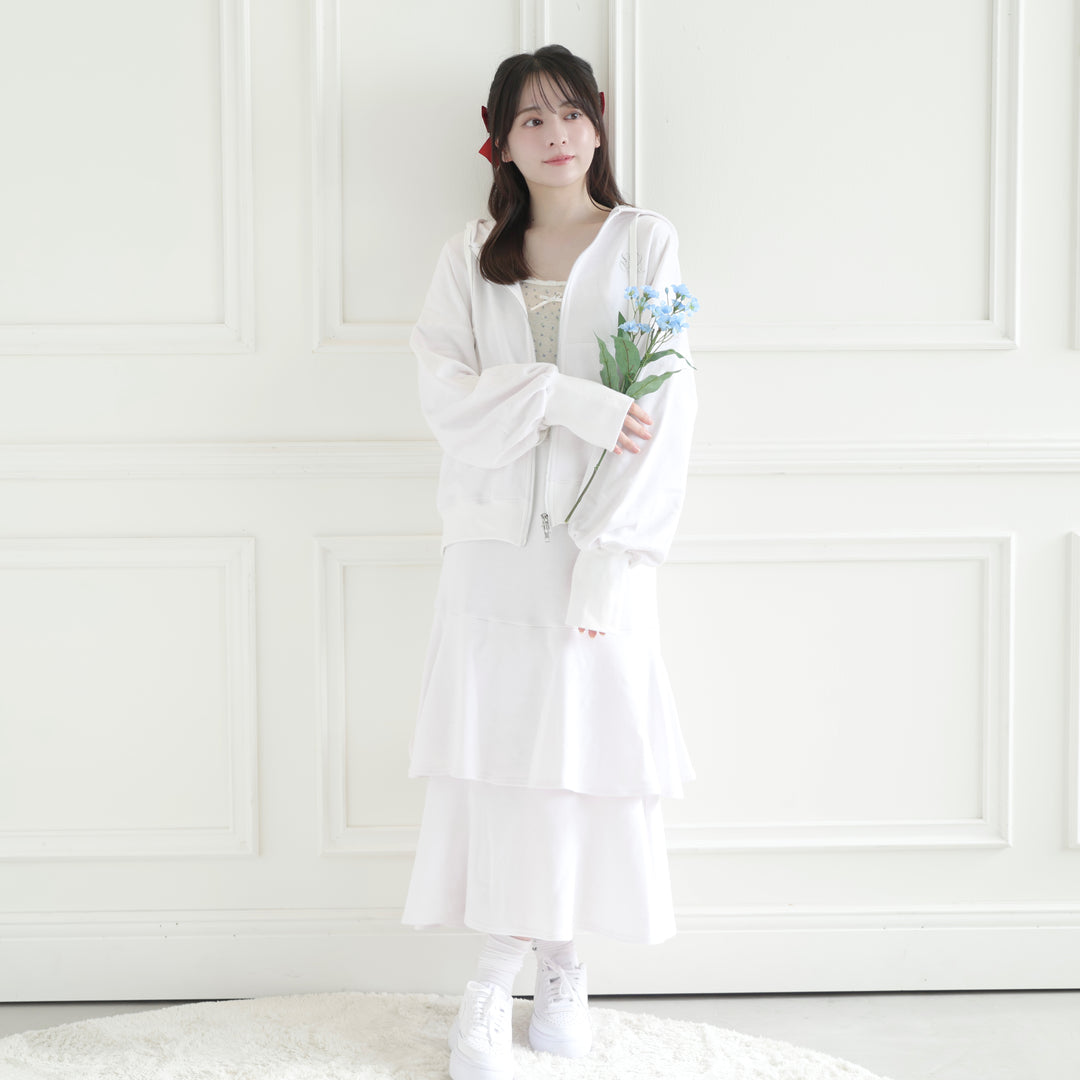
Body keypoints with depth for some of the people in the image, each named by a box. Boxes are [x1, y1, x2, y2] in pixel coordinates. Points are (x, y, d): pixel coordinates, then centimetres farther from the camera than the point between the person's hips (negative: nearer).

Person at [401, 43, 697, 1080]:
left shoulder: (644, 242, 3)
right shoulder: (470, 255, 10)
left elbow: (666, 409, -4)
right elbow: (443, 389, -2)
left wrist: (610, 558, -13)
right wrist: (567, 400, -17)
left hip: (597, 538, -1)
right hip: (494, 537, 1)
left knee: (587, 744, 1)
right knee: (493, 744, -1)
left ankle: (560, 961, 17)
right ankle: (495, 974, 7)